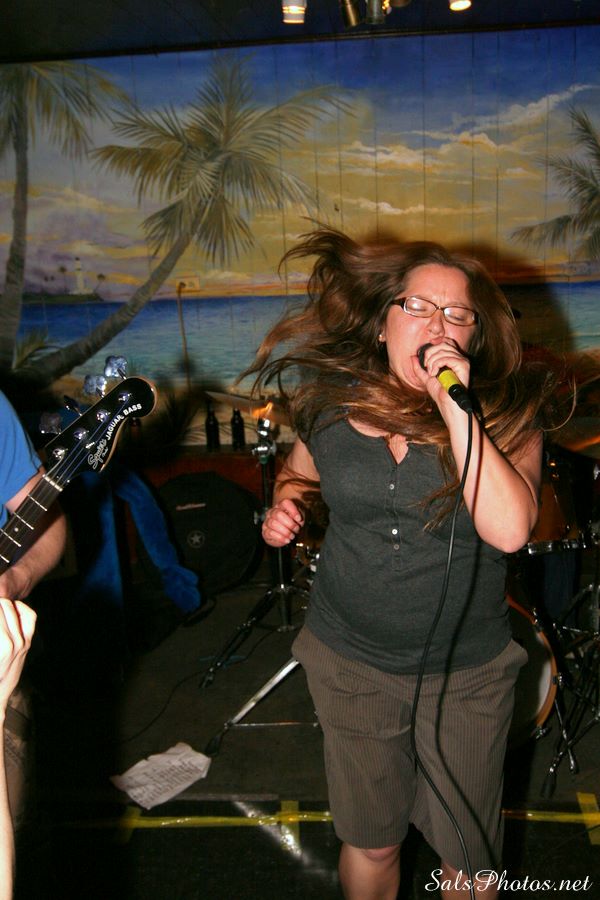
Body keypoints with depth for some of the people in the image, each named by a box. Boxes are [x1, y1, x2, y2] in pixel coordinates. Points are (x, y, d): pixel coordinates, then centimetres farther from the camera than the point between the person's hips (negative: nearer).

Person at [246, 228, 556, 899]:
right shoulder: (332, 400, -6)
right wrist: (284, 506, -7)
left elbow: (509, 530, -29)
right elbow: (299, 471, 15)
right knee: (369, 844, 21)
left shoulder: (504, 414, -12)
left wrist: (455, 410, -30)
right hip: (351, 662, 1)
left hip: (467, 674, -1)